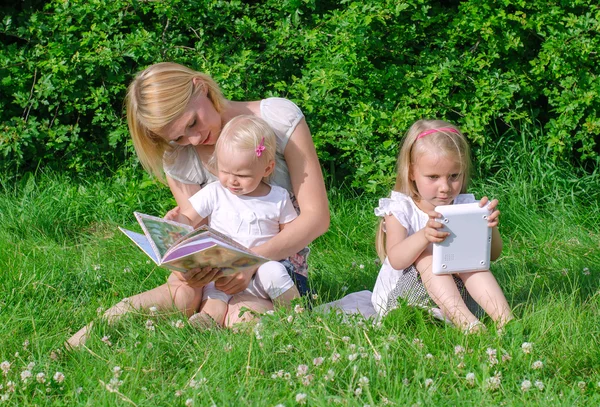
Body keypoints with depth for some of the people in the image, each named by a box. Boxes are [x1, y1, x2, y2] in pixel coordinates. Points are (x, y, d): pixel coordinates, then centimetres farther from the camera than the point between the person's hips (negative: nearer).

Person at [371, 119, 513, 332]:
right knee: (426, 255, -27)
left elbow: (493, 255, -6)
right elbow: (396, 260, -24)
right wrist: (424, 236, -45)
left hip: (455, 294, 3)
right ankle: (464, 320, -46)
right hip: (399, 297, -2)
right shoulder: (400, 210, -8)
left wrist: (490, 227, -29)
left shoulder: (465, 206, 1)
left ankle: (505, 320, -36)